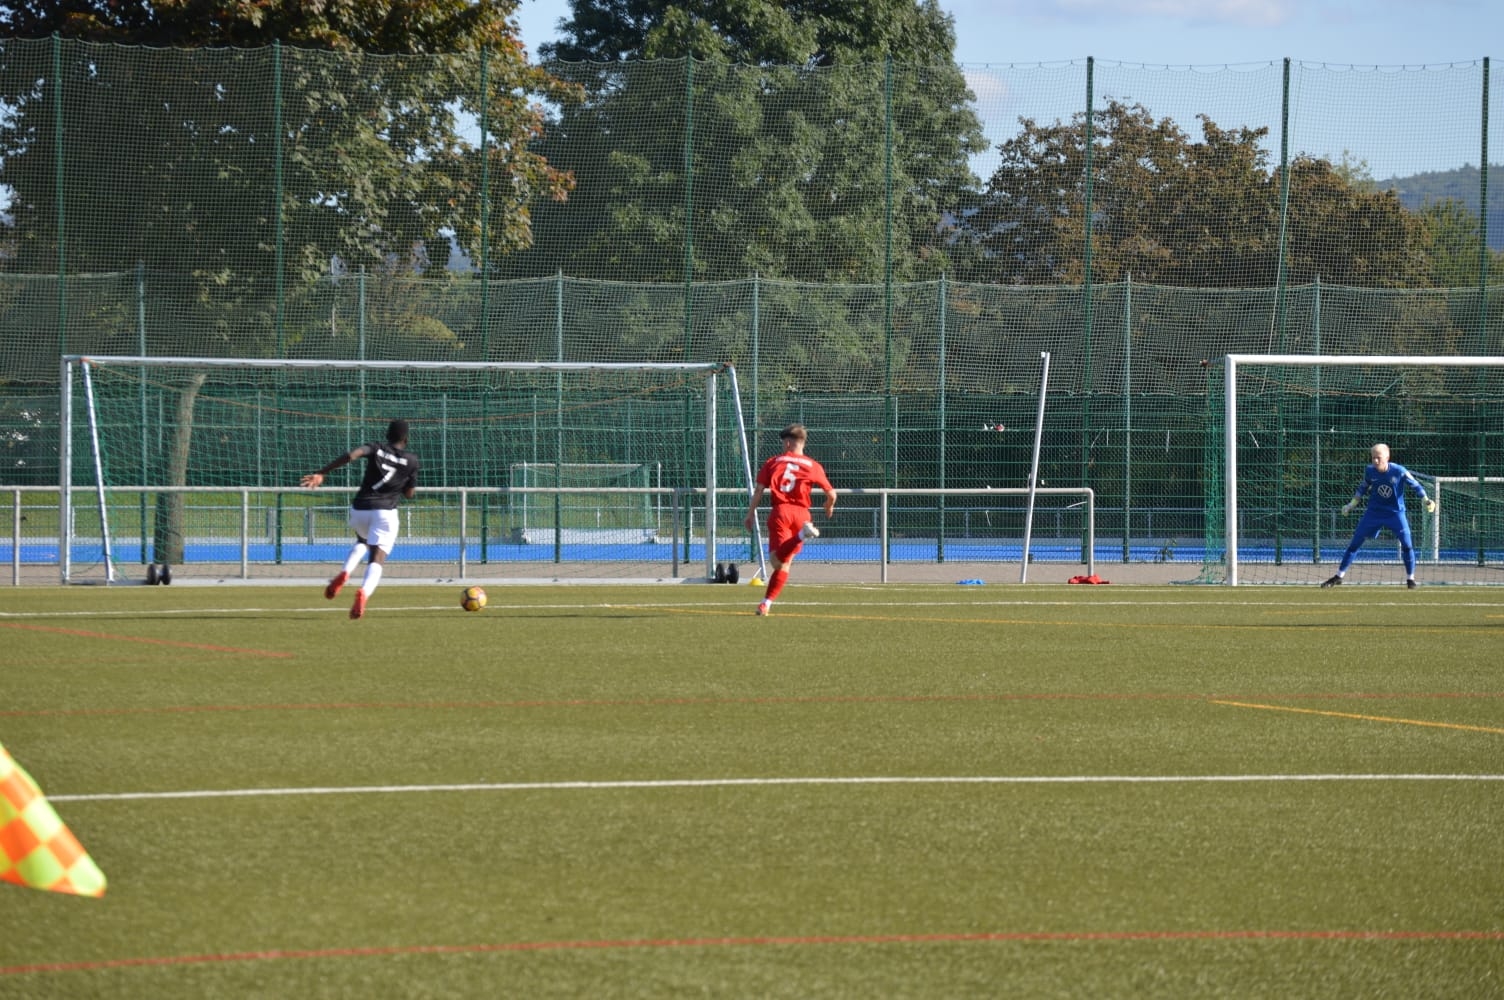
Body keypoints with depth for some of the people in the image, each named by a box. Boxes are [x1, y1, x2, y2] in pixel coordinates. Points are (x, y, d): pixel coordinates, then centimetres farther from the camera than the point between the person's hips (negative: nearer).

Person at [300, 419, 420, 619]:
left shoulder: (377, 448, 7)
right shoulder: (411, 460, 5)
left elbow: (351, 454, -13)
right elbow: (409, 494, 10)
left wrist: (321, 473, -17)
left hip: (360, 507, 3)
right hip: (385, 511, -3)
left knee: (362, 541, 32)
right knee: (378, 558, -10)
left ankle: (345, 573, 5)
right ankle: (364, 592, -40)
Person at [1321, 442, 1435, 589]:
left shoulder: (1399, 471, -18)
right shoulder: (1369, 471, -9)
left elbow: (1416, 486, -8)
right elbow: (1362, 488, 8)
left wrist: (1426, 500, -19)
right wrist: (1351, 505, 5)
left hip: (1395, 513, -2)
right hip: (1374, 512, 2)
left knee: (1407, 544, -12)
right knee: (1355, 543, 0)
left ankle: (1410, 578, 6)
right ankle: (1339, 576, 8)